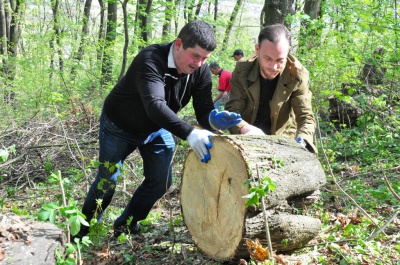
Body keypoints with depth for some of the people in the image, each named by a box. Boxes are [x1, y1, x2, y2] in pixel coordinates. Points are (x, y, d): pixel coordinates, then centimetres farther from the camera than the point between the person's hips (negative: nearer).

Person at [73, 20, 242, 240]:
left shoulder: (201, 71, -19)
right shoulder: (151, 59, -37)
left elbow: (203, 109, -22)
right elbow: (155, 104, -51)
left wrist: (214, 119, -47)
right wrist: (189, 133, -63)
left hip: (157, 130, 6)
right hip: (119, 127, -5)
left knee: (161, 182, 1)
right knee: (106, 182, 2)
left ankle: (125, 227, 23)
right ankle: (82, 232, 25)